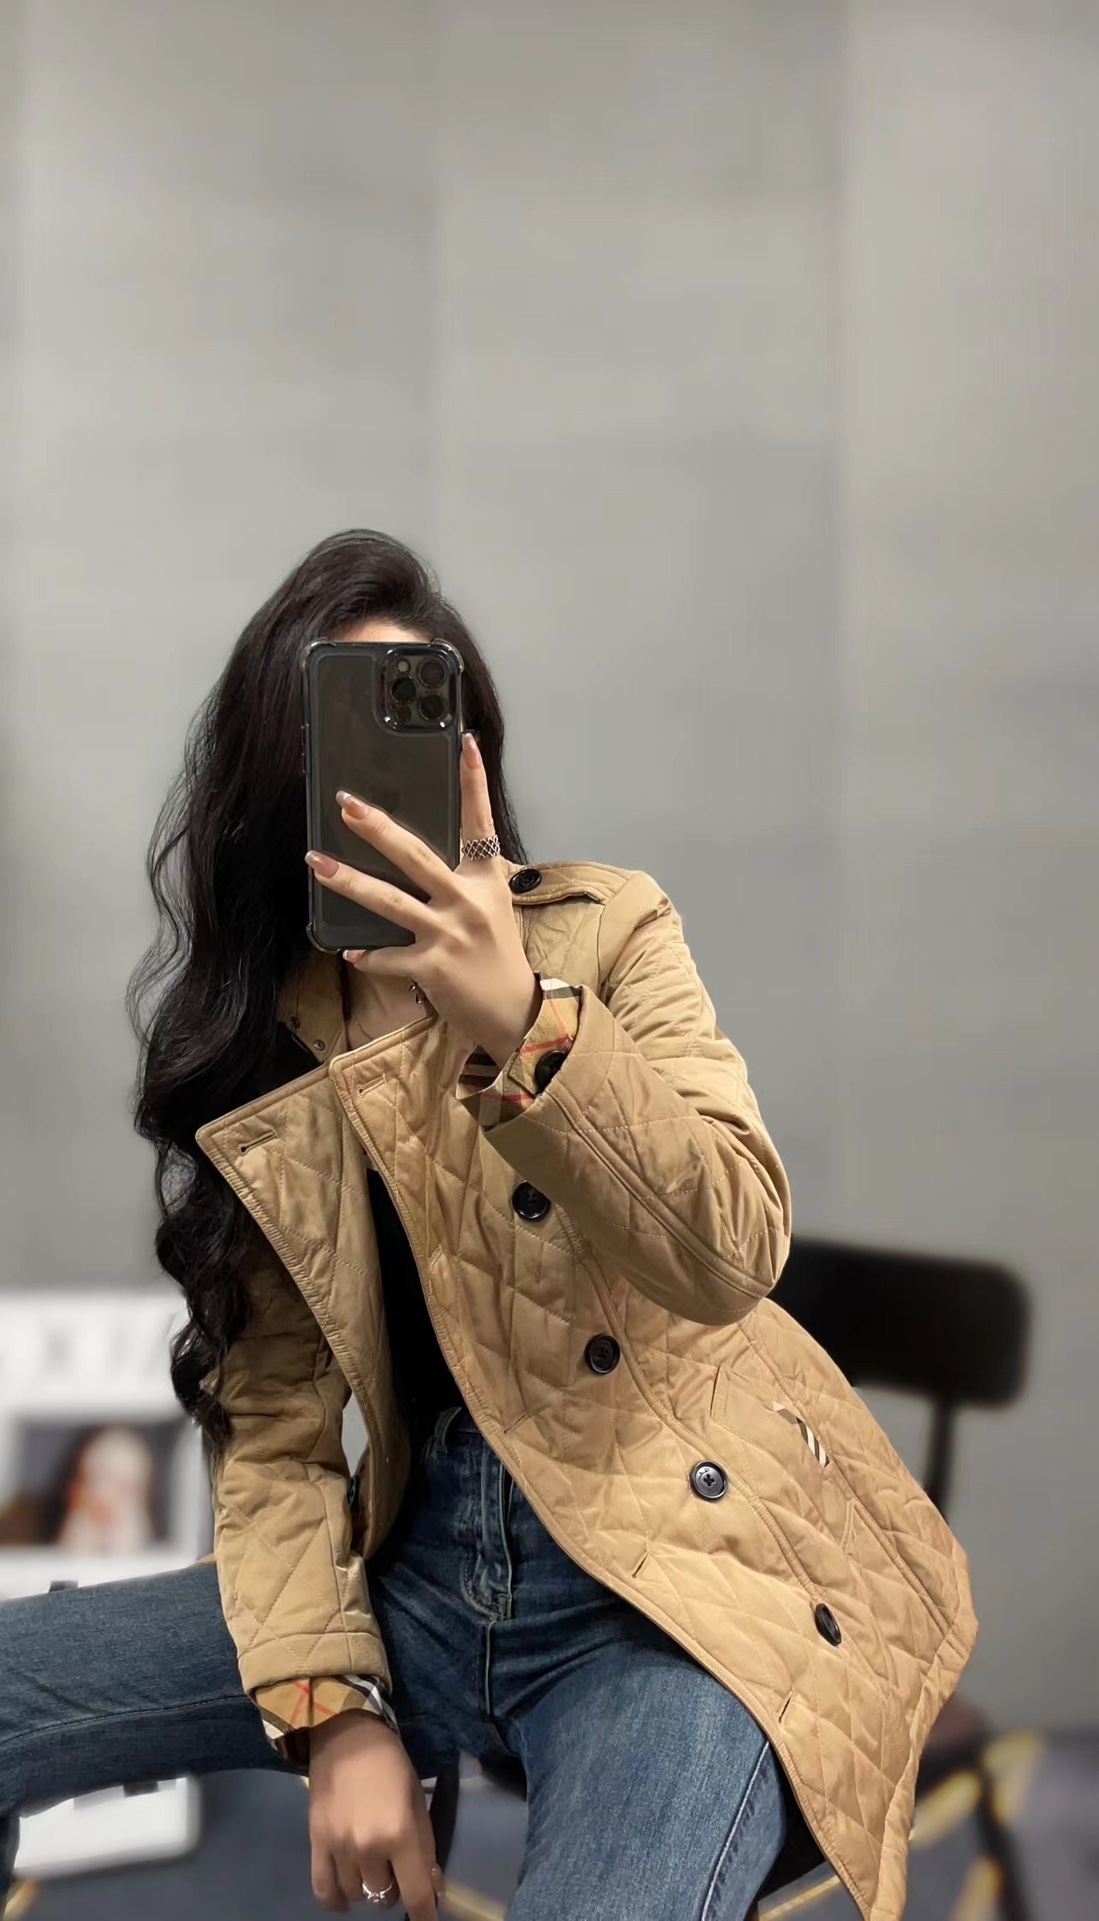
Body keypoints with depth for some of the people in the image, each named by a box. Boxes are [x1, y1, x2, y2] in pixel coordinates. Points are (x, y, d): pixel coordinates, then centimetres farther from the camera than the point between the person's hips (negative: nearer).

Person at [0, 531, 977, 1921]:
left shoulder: (604, 930, -1)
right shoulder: (250, 1047, 7)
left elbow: (733, 1257, -15)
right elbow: (272, 1421, 3)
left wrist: (521, 1019, -28)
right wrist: (335, 1711, -11)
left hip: (675, 1561, -4)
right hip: (424, 1563, 4)